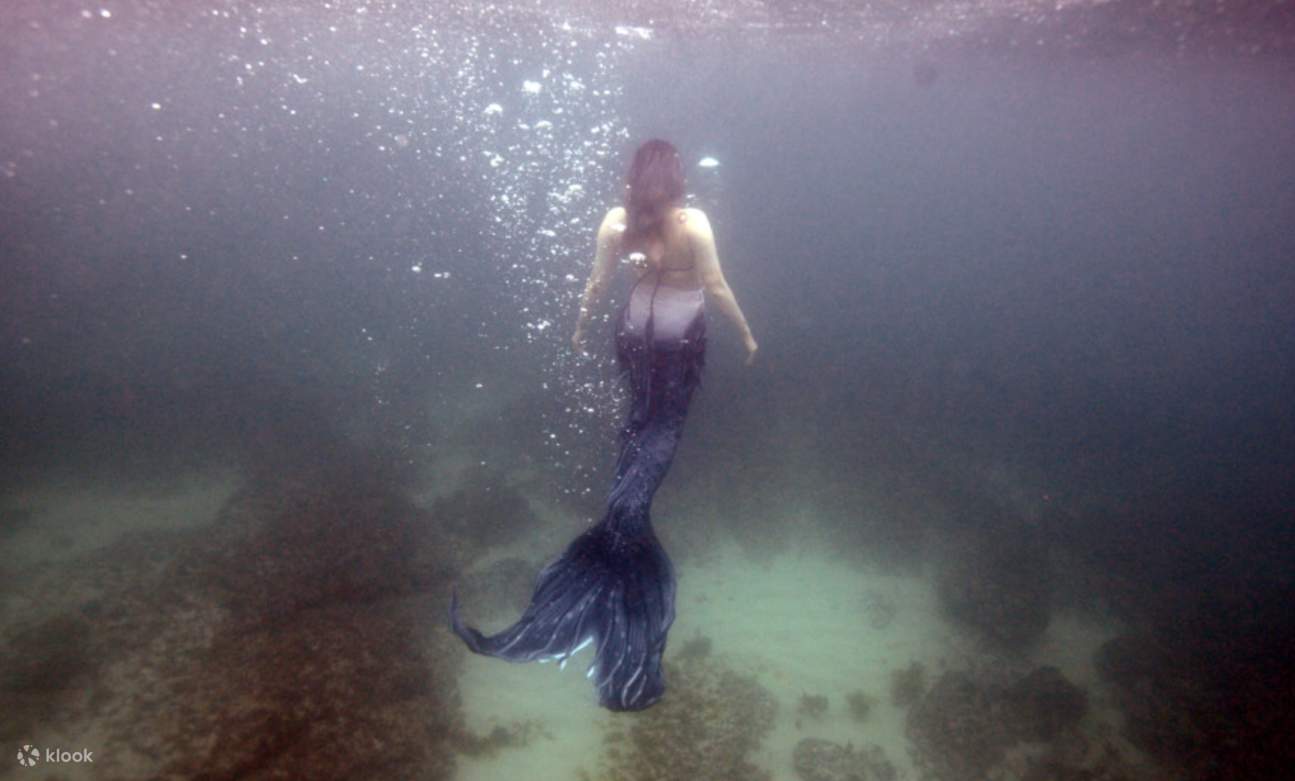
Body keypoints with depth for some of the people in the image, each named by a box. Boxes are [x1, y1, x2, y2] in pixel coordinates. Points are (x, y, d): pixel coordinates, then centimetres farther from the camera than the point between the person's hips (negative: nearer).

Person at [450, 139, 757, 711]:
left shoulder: (615, 221, -6)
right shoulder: (693, 223, -15)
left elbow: (596, 284, 0)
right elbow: (716, 288, -11)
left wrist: (580, 328, 15)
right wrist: (745, 333, 2)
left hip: (635, 330, 4)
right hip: (682, 337, -3)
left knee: (639, 416, 21)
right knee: (665, 426, 0)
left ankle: (625, 505, 19)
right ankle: (629, 506, -22)